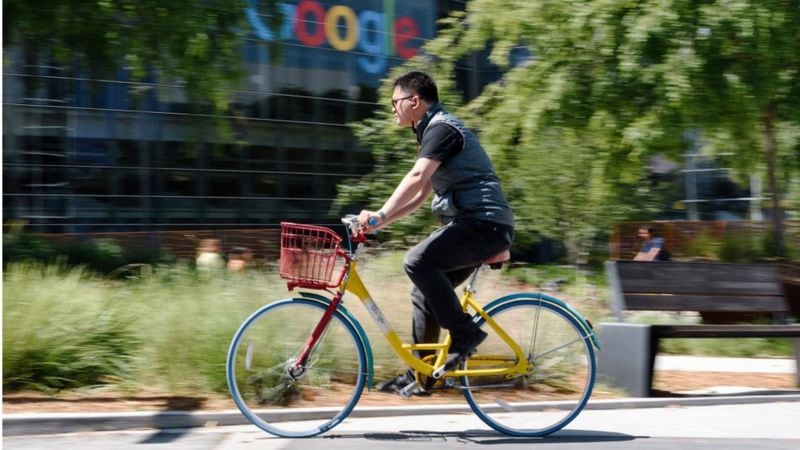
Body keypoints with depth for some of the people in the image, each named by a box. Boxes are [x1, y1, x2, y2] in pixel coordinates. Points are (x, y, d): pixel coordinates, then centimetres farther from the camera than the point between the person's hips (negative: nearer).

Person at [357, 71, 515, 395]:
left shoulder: (442, 128, -11)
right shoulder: (432, 131, 21)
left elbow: (417, 178, -26)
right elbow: (421, 194, 23)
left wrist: (379, 216, -33)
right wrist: (381, 222, 13)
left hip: (486, 222, -10)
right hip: (471, 223, 10)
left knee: (419, 261, -25)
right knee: (425, 292, 9)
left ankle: (465, 333, -16)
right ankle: (419, 374, 15)